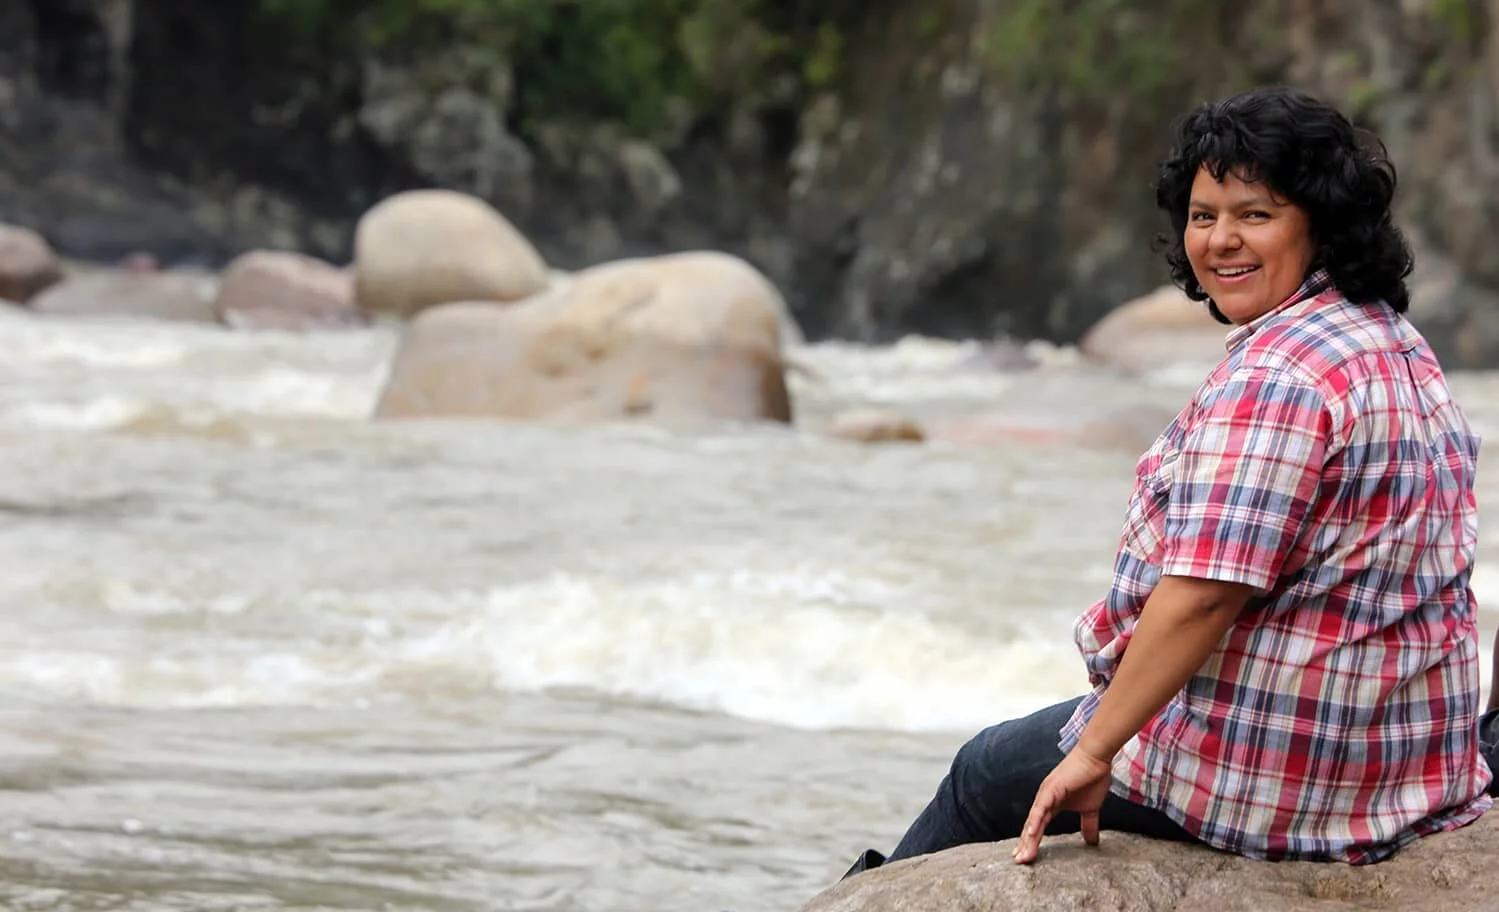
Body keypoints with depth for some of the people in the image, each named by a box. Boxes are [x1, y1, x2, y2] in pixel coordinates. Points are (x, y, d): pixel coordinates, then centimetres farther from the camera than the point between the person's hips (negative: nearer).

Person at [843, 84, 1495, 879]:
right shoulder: (1398, 344, 10)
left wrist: (1093, 753, -22)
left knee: (990, 773, 14)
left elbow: (1202, 593, -27)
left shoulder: (1271, 377, -23)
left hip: (1274, 775, -10)